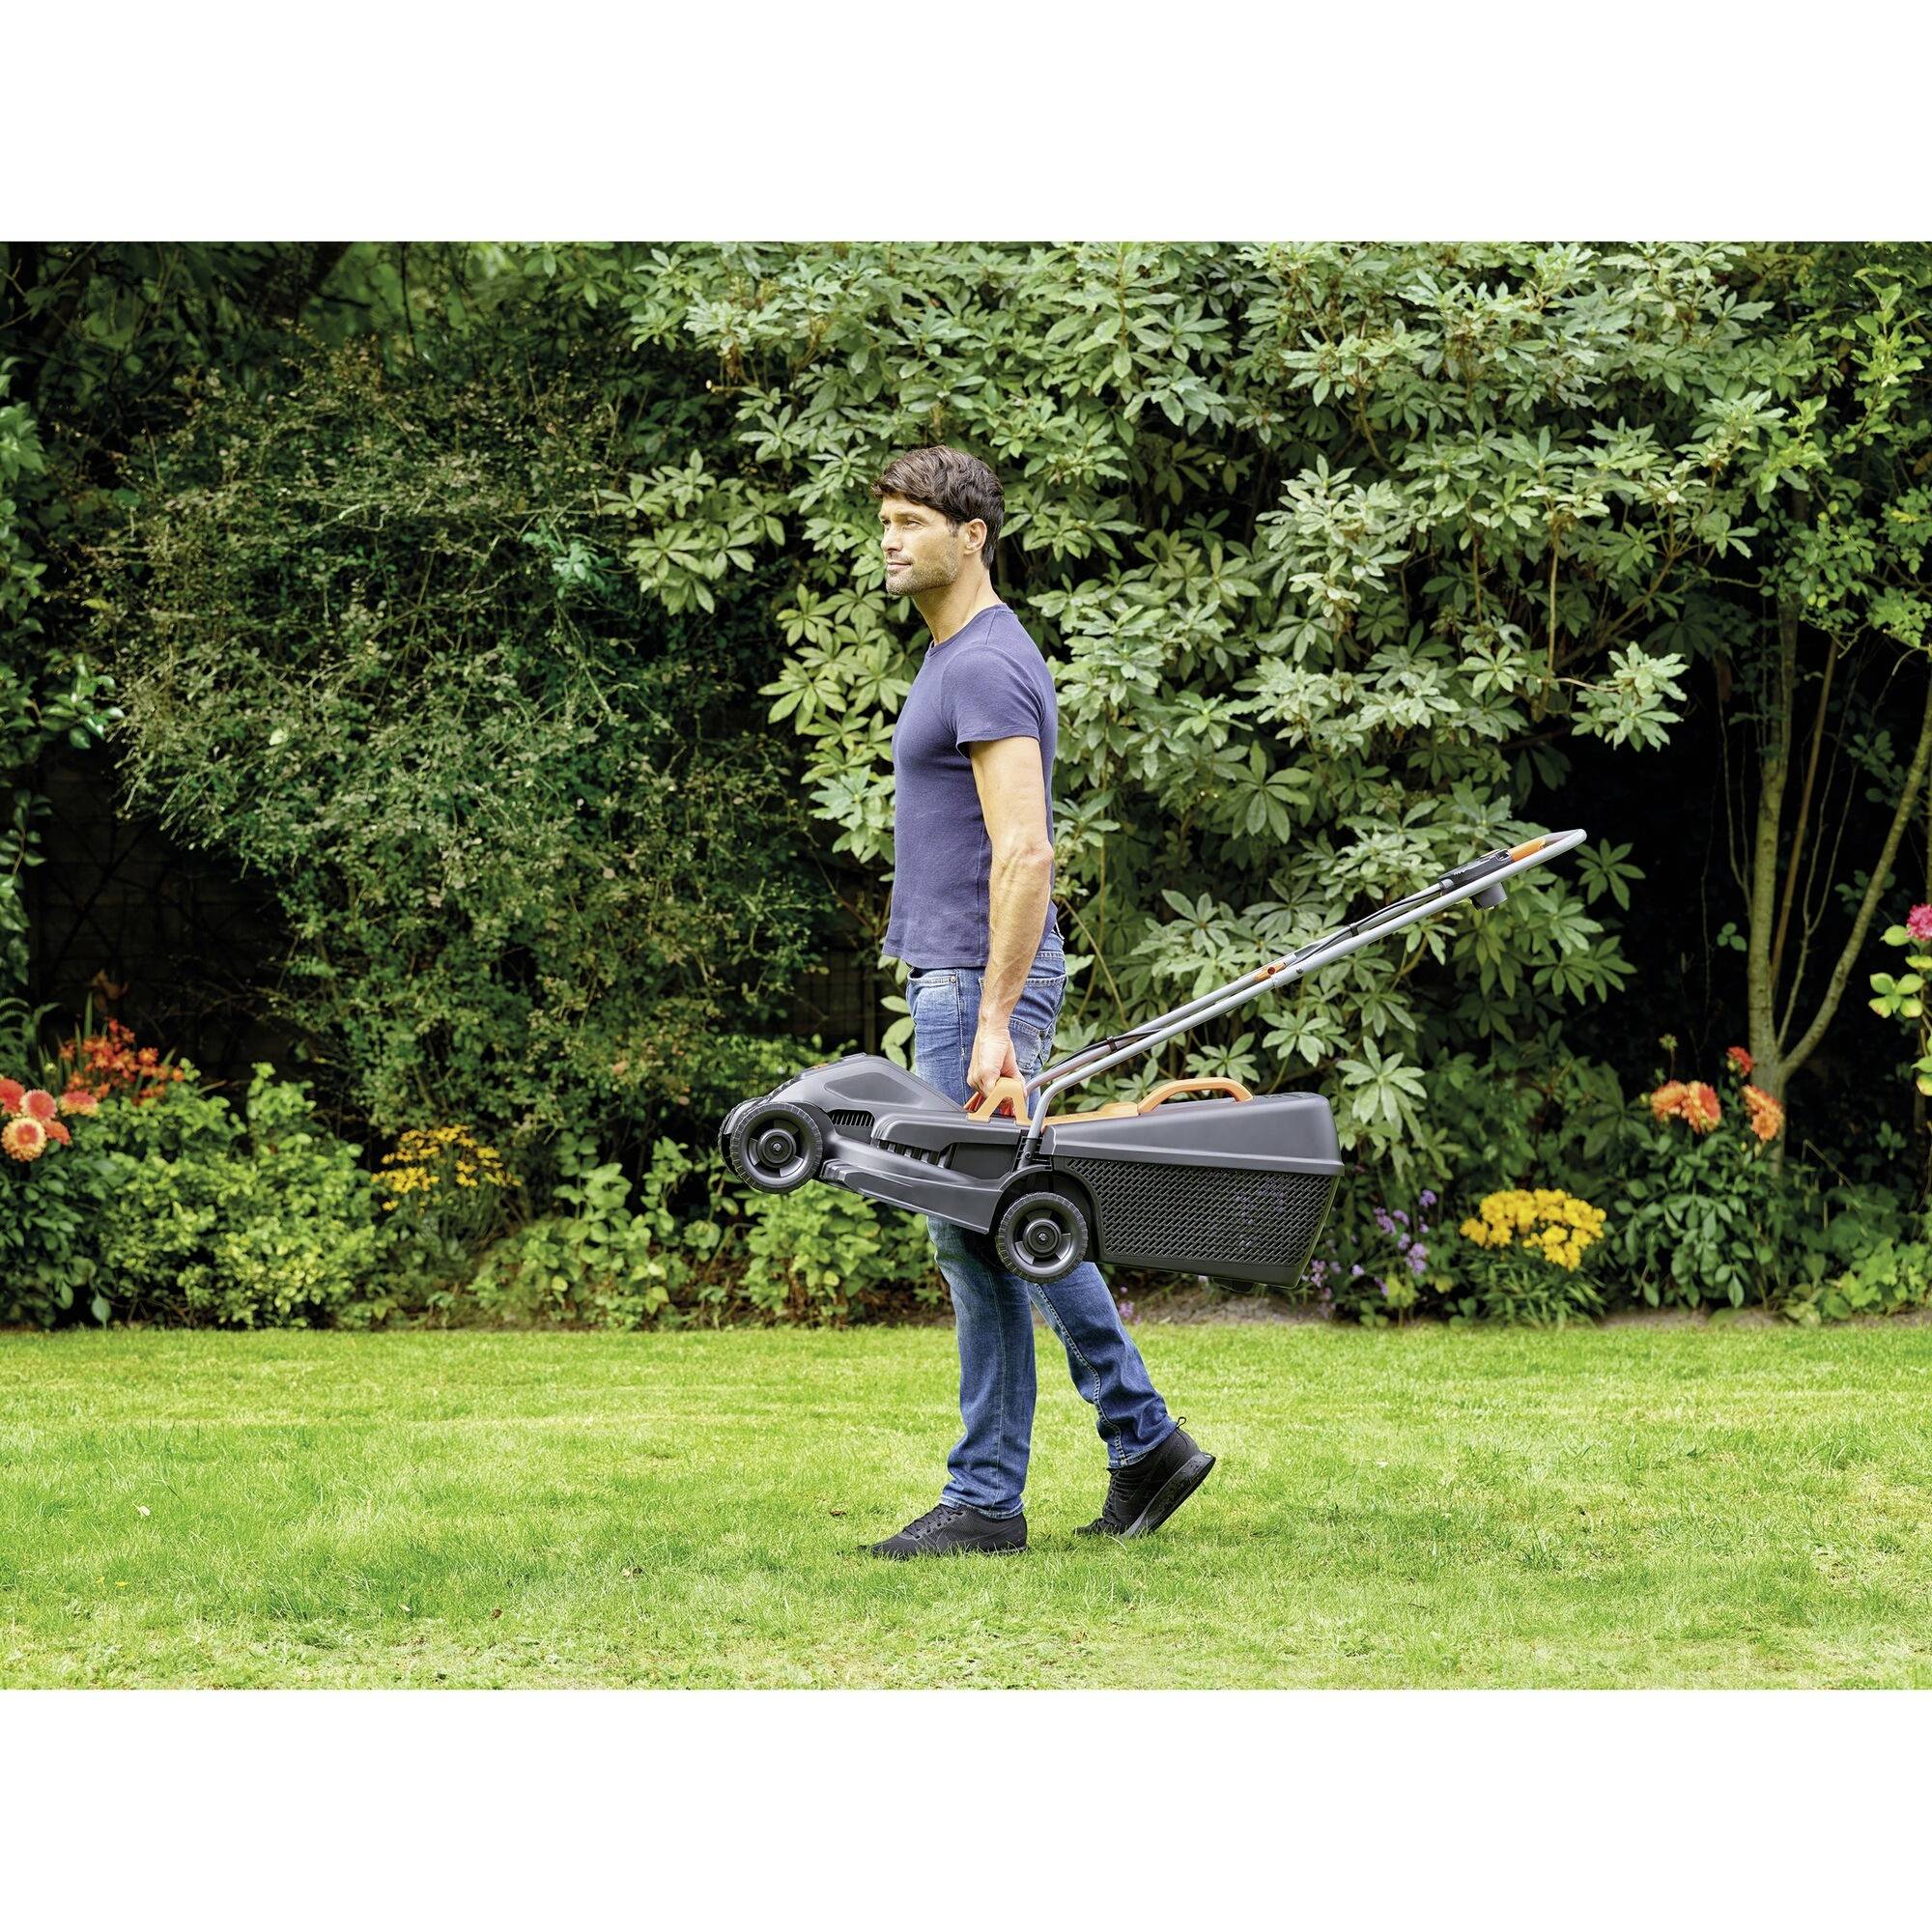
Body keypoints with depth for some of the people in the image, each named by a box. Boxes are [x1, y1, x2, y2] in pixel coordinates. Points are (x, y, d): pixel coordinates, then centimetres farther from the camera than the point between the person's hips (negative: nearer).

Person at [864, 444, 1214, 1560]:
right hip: (960, 979, 11)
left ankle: (987, 1500, 0)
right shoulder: (959, 659, 18)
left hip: (981, 984, -11)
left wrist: (994, 1020, -26)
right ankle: (1144, 1442, 19)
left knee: (979, 1232, -6)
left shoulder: (986, 667, -15)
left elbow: (1024, 854, -22)